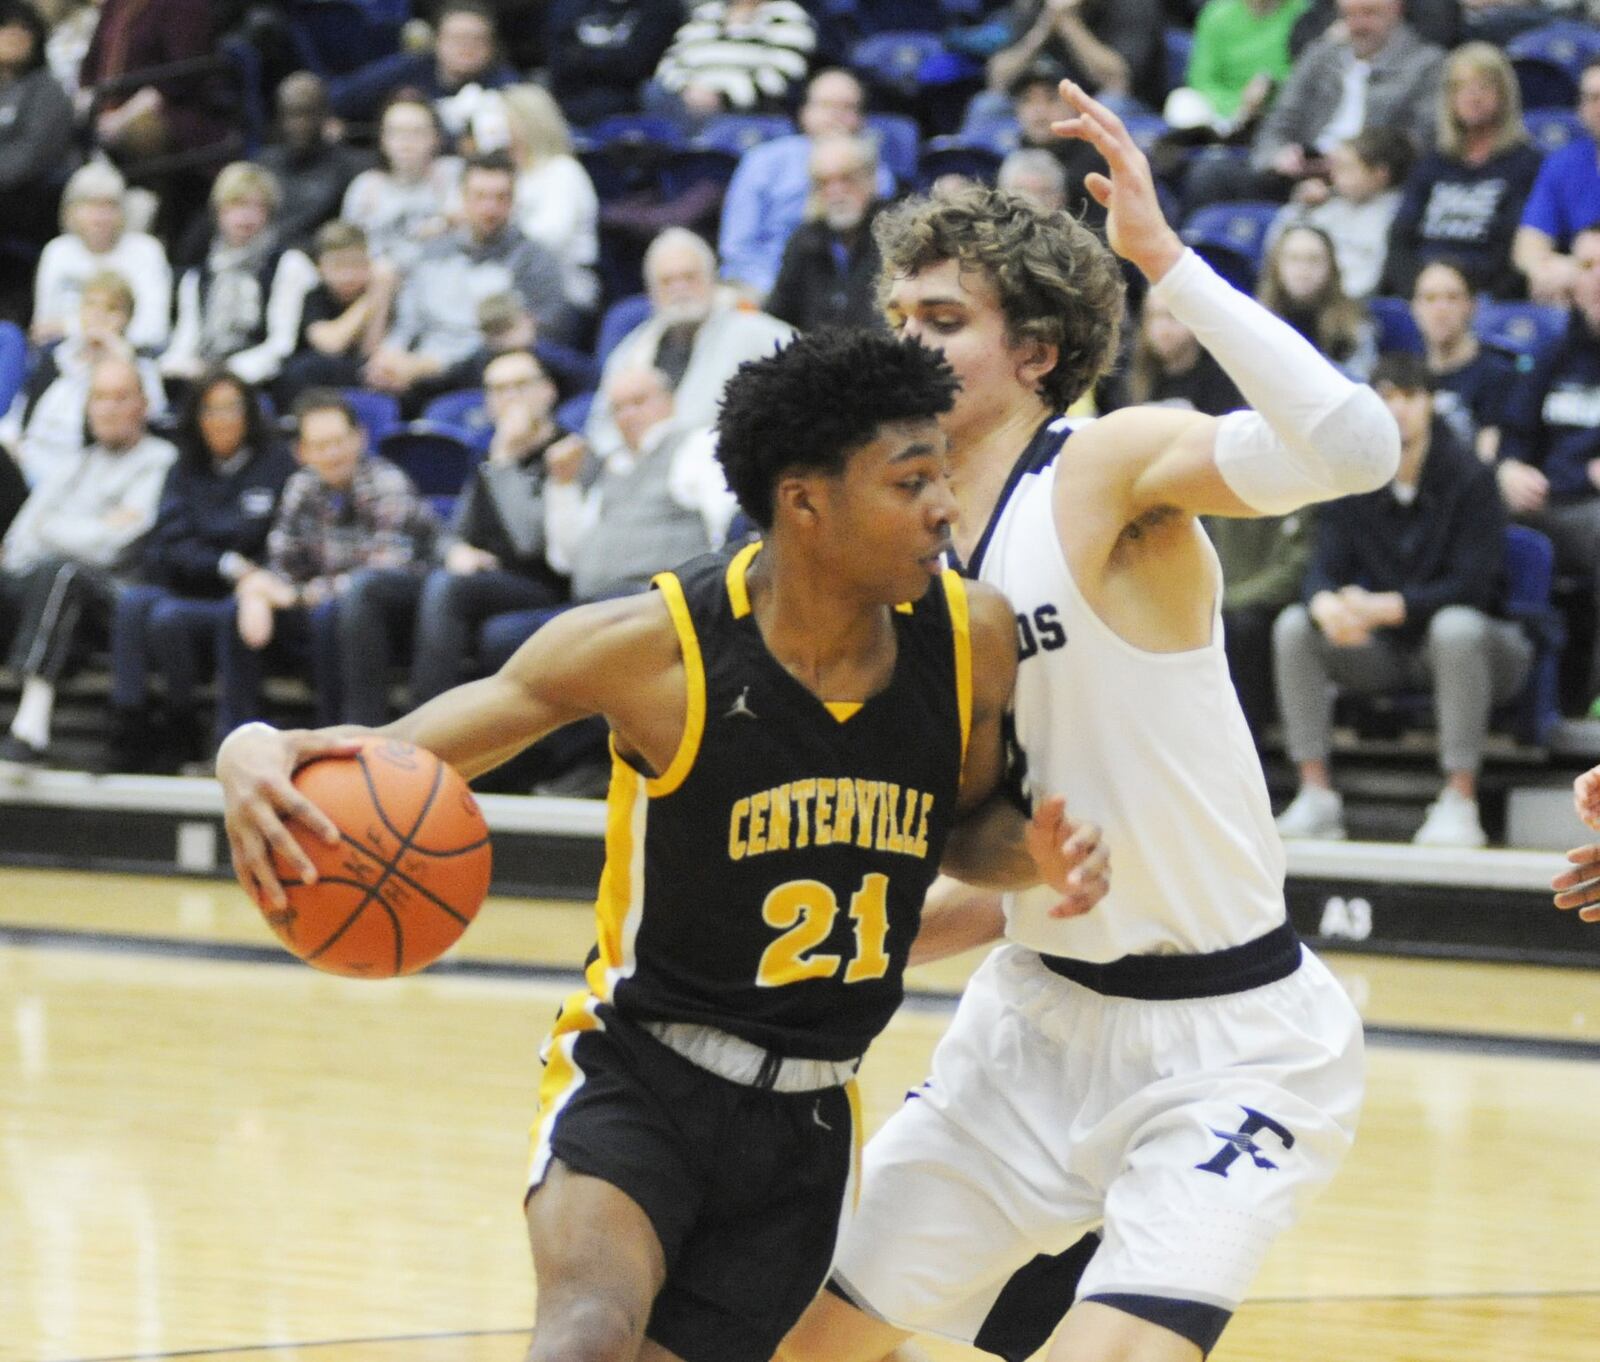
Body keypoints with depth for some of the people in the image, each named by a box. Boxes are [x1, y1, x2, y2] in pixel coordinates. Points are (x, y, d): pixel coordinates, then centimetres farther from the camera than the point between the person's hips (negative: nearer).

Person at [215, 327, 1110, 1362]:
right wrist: (261, 754, -37)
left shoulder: (973, 639, -6)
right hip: (637, 1072, -4)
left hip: (806, 1120, 4)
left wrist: (1033, 855, -10)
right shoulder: (653, 649, -17)